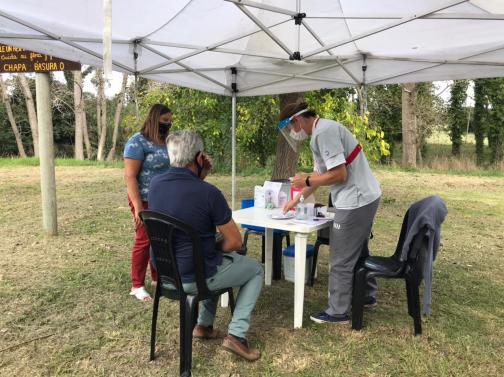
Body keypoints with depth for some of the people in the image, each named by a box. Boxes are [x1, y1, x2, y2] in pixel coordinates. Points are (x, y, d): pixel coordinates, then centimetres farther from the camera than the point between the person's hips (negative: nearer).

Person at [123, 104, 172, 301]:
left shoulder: (165, 142, 10)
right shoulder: (138, 142, -12)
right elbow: (129, 176, -17)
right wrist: (138, 207, -22)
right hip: (146, 202, -6)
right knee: (144, 241, 2)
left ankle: (157, 278, 29)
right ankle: (137, 286, 17)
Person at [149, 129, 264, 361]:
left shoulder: (155, 184, -6)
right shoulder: (209, 193, -24)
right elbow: (235, 242, -15)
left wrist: (200, 177, 2)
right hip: (194, 277, -7)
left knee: (216, 260, 35)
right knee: (255, 270, 17)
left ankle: (204, 324, 35)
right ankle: (236, 335, 9)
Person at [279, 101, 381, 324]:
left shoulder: (323, 132, -19)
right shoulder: (322, 132, 14)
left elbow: (339, 175, -23)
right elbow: (319, 174, 19)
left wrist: (306, 180, -10)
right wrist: (297, 199, 19)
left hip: (356, 201, -11)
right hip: (366, 197, 11)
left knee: (341, 260, 1)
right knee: (358, 251, 24)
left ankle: (338, 312, 14)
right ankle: (367, 295, 41)